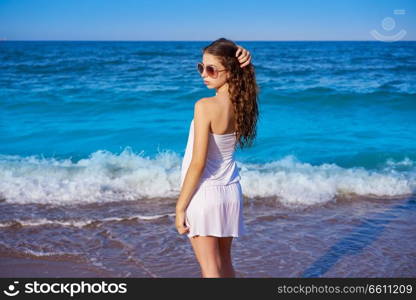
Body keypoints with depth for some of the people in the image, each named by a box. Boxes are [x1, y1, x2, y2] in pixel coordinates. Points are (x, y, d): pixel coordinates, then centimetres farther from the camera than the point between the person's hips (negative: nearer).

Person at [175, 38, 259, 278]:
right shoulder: (243, 103, -3)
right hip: (231, 190, 7)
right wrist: (243, 59, -5)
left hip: (205, 192, -7)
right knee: (225, 263, 21)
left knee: (211, 270, 3)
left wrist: (180, 206, -13)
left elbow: (198, 163, -21)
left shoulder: (205, 106, -21)